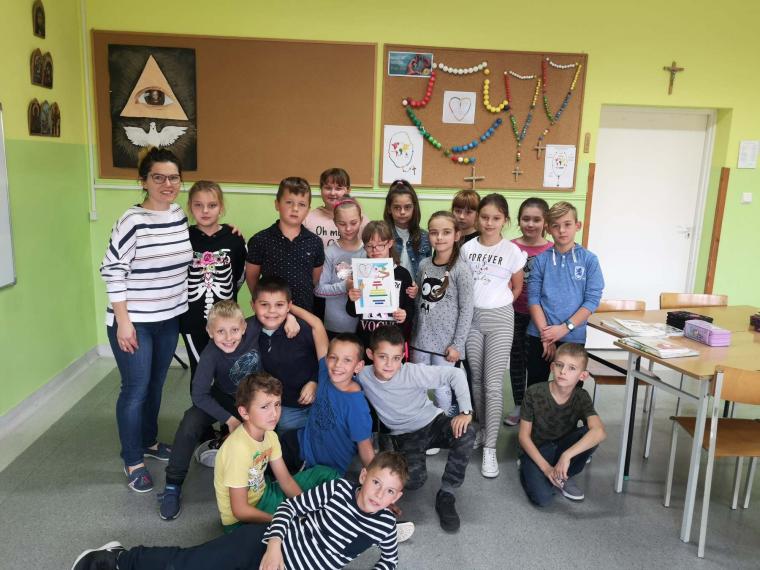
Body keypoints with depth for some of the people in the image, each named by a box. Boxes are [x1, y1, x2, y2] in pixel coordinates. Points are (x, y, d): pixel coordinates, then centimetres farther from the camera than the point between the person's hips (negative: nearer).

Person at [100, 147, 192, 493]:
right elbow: (112, 272, -16)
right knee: (136, 389, 3)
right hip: (134, 321, -6)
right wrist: (123, 322, -17)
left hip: (170, 318, 6)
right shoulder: (132, 220, -17)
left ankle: (149, 441, 38)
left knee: (156, 384, 18)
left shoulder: (181, 216, 2)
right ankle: (133, 461, 19)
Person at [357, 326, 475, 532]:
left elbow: (455, 374, -22)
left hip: (434, 422, 0)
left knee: (465, 435, -33)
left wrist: (465, 411, -31)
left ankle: (445, 496, -14)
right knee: (413, 481, -28)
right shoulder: (362, 376, -19)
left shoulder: (413, 372, -25)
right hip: (406, 437, 1)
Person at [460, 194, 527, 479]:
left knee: (493, 385, -4)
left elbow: (517, 287, 7)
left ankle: (489, 448, 3)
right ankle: (482, 429, 32)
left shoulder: (512, 251, -6)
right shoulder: (468, 248, 1)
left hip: (499, 320, -3)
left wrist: (497, 304, 6)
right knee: (476, 380, 13)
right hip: (471, 318, 3)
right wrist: (476, 304, 3)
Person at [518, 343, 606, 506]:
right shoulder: (534, 393, -20)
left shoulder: (581, 398, -15)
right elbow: (524, 436, -13)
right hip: (536, 451, -3)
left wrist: (566, 456, -43)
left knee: (589, 434, -27)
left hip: (562, 448, 3)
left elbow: (600, 432, -33)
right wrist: (546, 467, -23)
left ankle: (564, 477, -3)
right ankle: (527, 469, 6)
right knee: (542, 497, -28)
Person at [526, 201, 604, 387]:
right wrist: (545, 333, -11)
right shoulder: (541, 259, 0)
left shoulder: (589, 260, -2)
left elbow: (592, 300, -6)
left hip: (573, 337, 0)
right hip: (539, 336, 1)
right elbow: (533, 298, -3)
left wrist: (565, 327, -14)